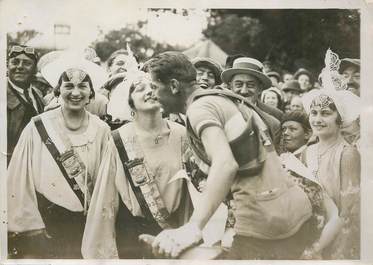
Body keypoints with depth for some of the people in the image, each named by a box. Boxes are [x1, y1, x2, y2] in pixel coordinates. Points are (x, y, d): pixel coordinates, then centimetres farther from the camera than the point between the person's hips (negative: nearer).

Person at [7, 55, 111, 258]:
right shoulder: (37, 128, -9)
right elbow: (20, 183, -6)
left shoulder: (101, 130, -3)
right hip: (44, 224, -2)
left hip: (87, 226, 2)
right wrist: (30, 232, -8)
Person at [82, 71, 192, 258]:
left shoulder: (181, 136, -5)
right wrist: (105, 249, -6)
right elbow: (106, 194, -8)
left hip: (172, 229, 2)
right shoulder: (120, 140, -11)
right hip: (131, 231, -2)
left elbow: (190, 189, 0)